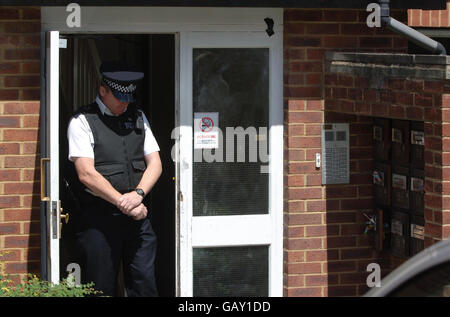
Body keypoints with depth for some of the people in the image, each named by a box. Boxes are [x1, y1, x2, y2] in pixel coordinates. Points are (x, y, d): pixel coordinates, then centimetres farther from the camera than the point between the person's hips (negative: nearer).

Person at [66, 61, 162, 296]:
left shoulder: (137, 117, 15)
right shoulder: (82, 121, -3)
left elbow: (155, 164, 11)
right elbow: (86, 174, -12)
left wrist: (138, 194, -9)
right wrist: (124, 203, -13)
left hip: (138, 215, 5)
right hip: (98, 220, -5)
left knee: (145, 286, 1)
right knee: (101, 289, -3)